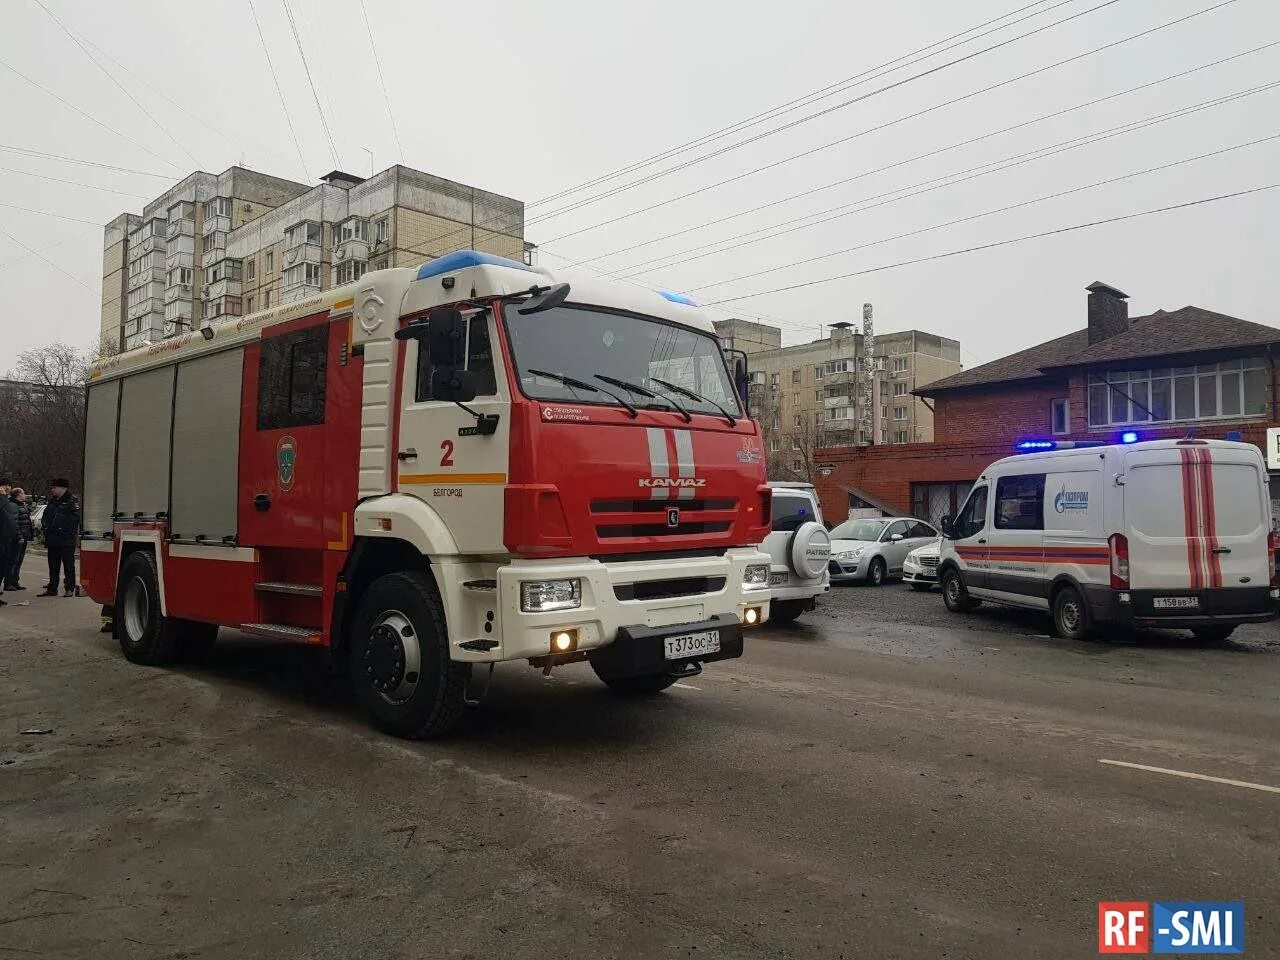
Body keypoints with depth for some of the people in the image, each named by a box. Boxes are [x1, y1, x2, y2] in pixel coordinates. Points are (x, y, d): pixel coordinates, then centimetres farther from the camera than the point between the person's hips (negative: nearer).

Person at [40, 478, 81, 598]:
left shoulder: (72, 501, -6)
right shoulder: (52, 502, 18)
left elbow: (75, 518, -14)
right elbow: (45, 516, 24)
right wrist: (45, 525, 5)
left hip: (67, 539, -8)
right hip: (52, 539, 8)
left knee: (68, 564, -3)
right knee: (53, 565, 12)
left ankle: (70, 588, 0)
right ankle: (52, 588, 18)